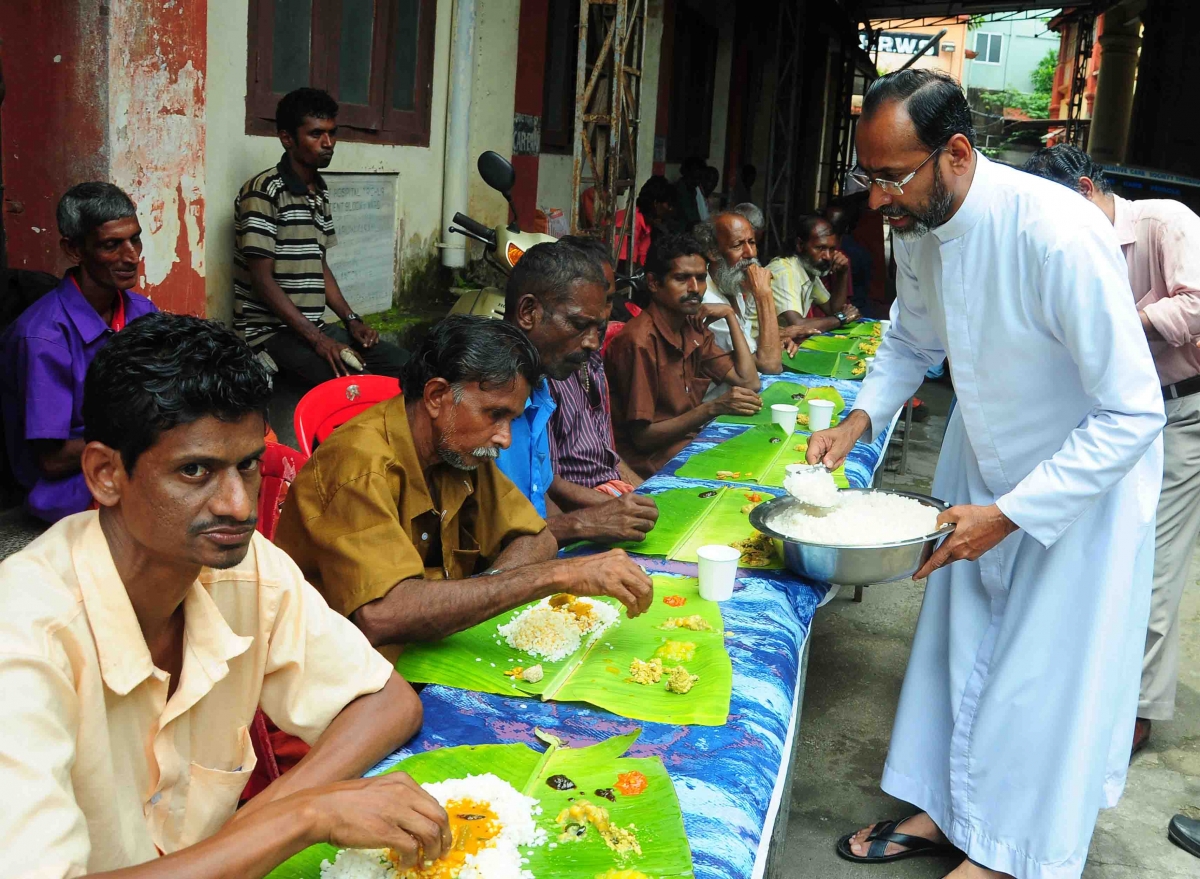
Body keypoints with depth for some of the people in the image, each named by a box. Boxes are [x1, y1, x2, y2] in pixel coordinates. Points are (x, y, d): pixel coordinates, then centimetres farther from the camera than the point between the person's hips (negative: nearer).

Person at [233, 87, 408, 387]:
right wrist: (317, 339, -21)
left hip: (314, 326, 9)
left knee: (405, 364, 0)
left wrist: (351, 320, 5)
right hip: (270, 332, -8)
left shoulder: (320, 193, 14)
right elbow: (262, 279, -16)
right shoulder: (264, 192, -12)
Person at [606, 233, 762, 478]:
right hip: (652, 464, -8)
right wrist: (713, 408, -25)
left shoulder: (693, 327, 8)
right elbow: (642, 437, -18)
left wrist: (729, 315, 4)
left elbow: (749, 382, 7)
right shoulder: (639, 342, -19)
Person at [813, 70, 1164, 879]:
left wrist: (1008, 515, -28)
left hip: (1085, 474, -6)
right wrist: (858, 420, -6)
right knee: (957, 644, 14)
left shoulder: (1059, 236, -34)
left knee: (1042, 673, 2)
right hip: (981, 460, 7)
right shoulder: (917, 227, -11)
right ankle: (942, 810, 32)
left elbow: (1132, 414, -29)